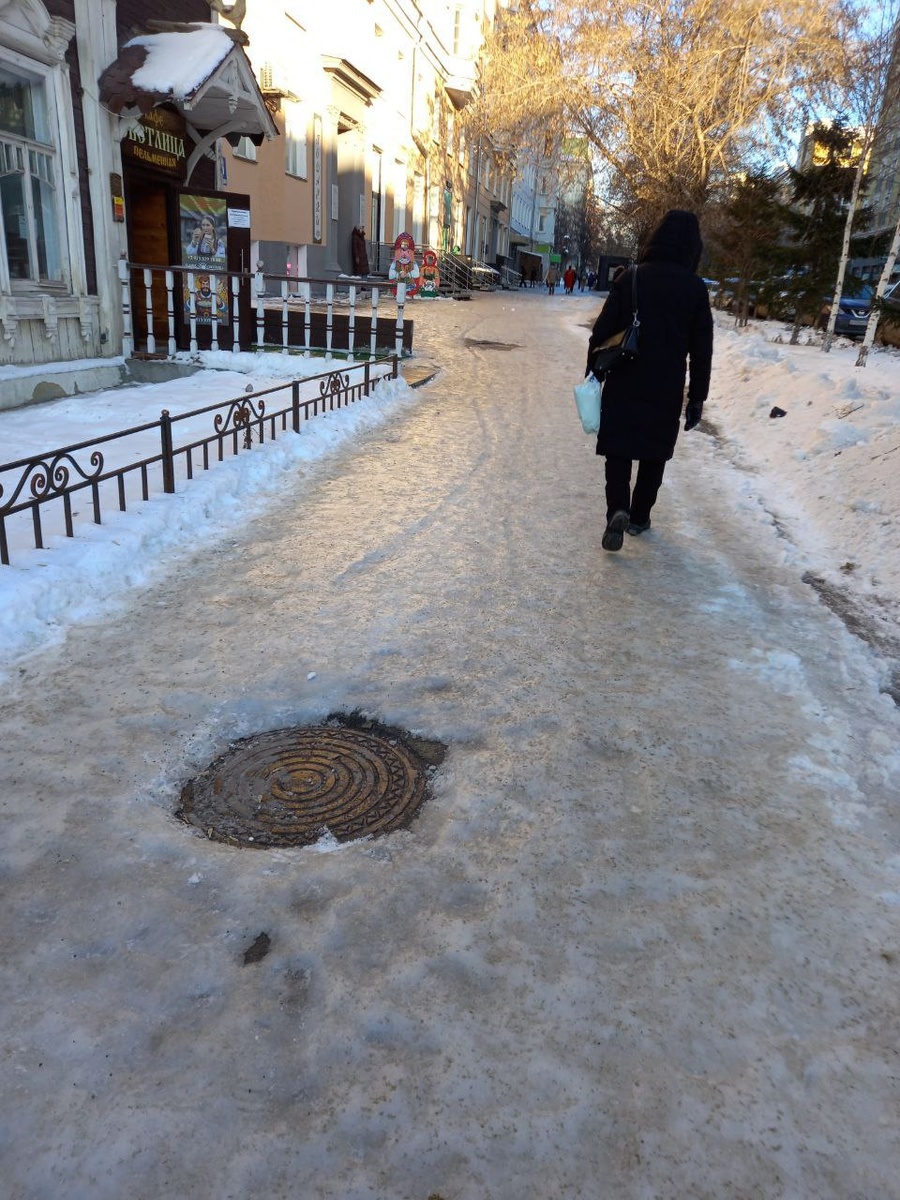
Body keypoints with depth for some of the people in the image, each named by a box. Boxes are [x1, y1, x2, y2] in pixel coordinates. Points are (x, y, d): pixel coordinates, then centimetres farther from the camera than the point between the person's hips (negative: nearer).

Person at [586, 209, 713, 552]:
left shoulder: (631, 278, -2)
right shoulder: (695, 288, -2)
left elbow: (602, 332, -3)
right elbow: (702, 350, 0)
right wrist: (697, 397, 7)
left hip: (622, 387, 0)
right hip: (666, 391, 1)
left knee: (619, 450, 6)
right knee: (654, 454, 16)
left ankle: (618, 510, -16)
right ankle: (639, 517, 24)